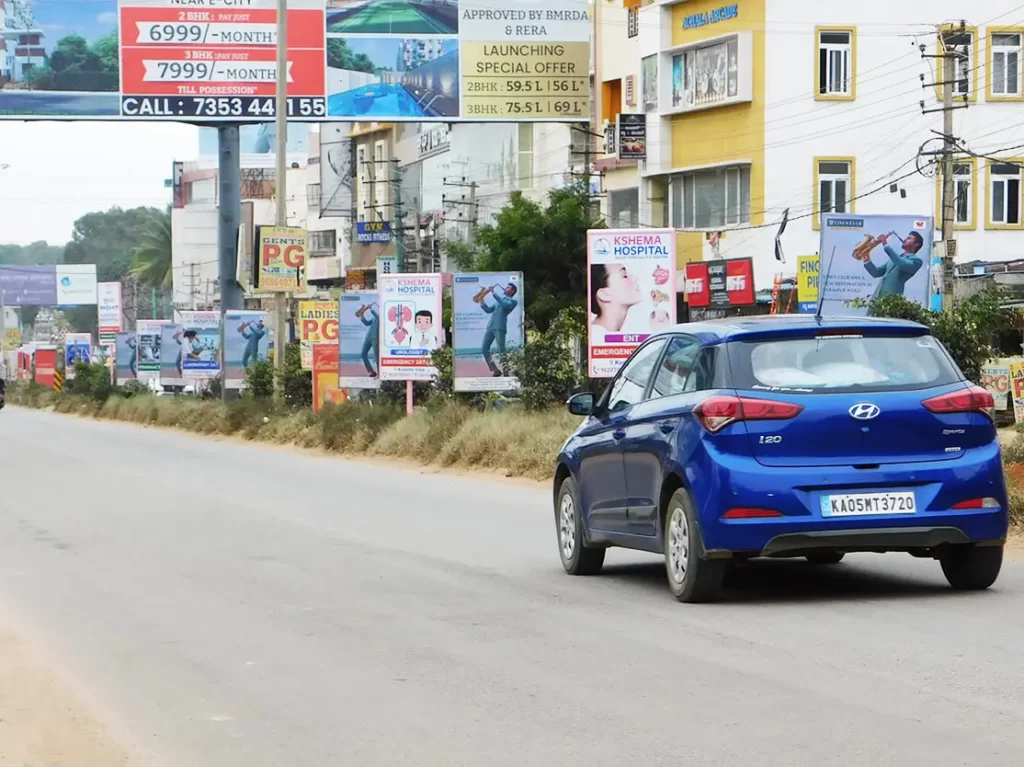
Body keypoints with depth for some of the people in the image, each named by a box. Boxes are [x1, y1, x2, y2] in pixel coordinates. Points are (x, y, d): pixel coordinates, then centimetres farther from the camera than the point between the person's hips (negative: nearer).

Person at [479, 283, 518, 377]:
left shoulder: (513, 301, 5)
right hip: (490, 327, 8)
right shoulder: (500, 300, 28)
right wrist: (482, 302, 17)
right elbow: (489, 310, 30)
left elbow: (504, 305, -14)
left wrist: (494, 293, -13)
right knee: (484, 348, 4)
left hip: (500, 328, -8)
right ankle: (495, 370, 9)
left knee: (501, 351, -11)